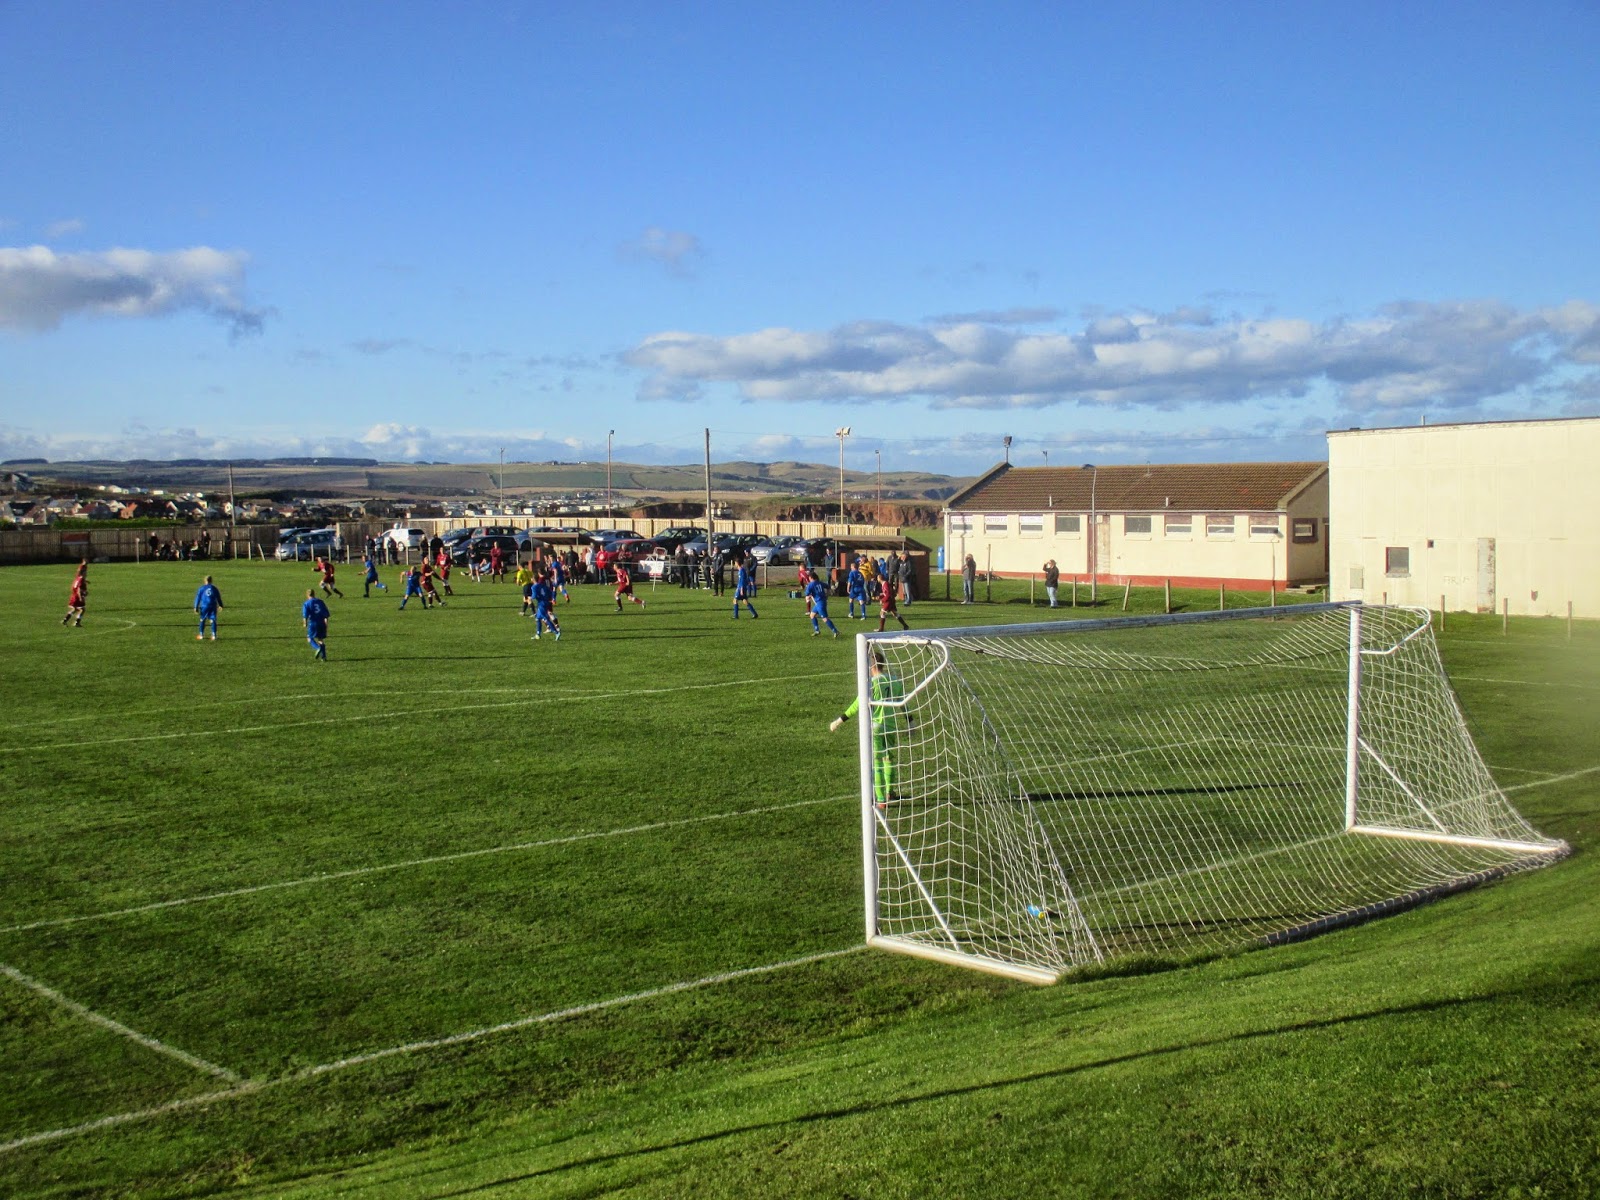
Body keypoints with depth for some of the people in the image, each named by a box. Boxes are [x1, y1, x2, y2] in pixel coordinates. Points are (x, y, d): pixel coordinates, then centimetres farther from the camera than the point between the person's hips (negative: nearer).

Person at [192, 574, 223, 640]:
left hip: (204, 606, -1)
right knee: (213, 620, -1)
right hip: (213, 607, 1)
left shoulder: (202, 588, 0)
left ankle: (201, 635, 19)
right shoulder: (214, 588, 5)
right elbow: (218, 597, 13)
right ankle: (214, 635, -9)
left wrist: (196, 607, 2)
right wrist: (220, 605, 27)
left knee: (202, 620, 12)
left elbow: (198, 597, 0)